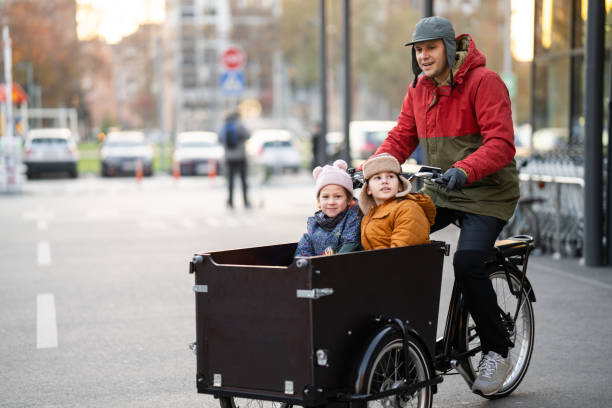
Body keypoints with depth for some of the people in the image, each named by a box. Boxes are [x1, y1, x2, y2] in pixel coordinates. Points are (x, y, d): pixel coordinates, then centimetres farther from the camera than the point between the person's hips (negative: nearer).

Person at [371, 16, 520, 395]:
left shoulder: (484, 82, -14)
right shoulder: (419, 88, 9)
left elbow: (501, 143, -23)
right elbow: (401, 137, 9)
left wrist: (464, 170, -39)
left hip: (486, 191, -7)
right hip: (441, 192, 7)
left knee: (468, 262, -25)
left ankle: (497, 352, -8)